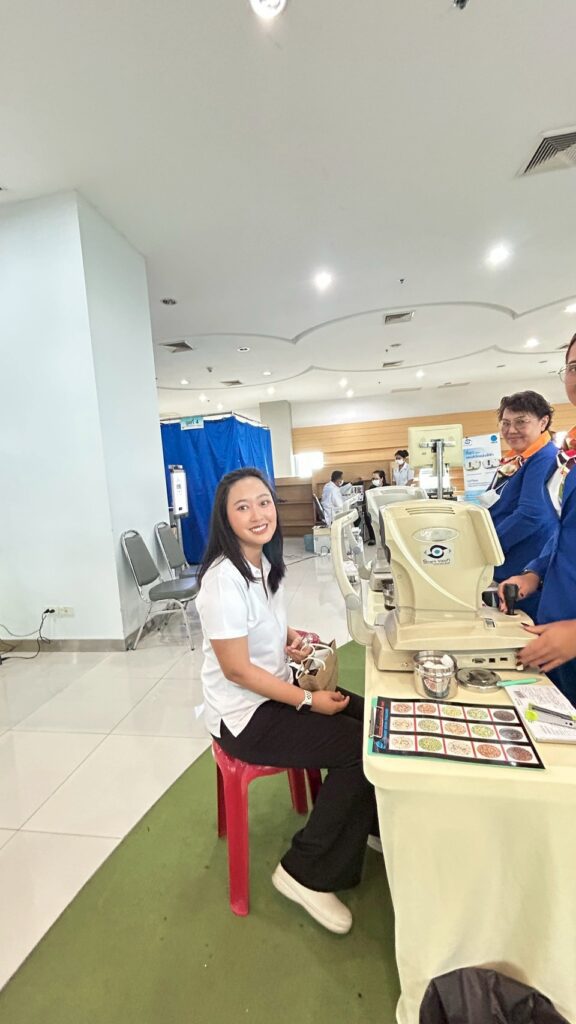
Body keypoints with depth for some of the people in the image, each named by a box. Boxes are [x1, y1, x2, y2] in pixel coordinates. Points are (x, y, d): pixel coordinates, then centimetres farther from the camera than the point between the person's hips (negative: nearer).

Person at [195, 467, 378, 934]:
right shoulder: (224, 579, -26)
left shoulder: (264, 562, 0)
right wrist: (309, 702, -18)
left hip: (276, 689, 8)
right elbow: (237, 670, -23)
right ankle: (306, 874, 8)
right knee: (361, 747, -11)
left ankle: (372, 824, 32)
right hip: (245, 715, -8)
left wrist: (289, 637, -4)